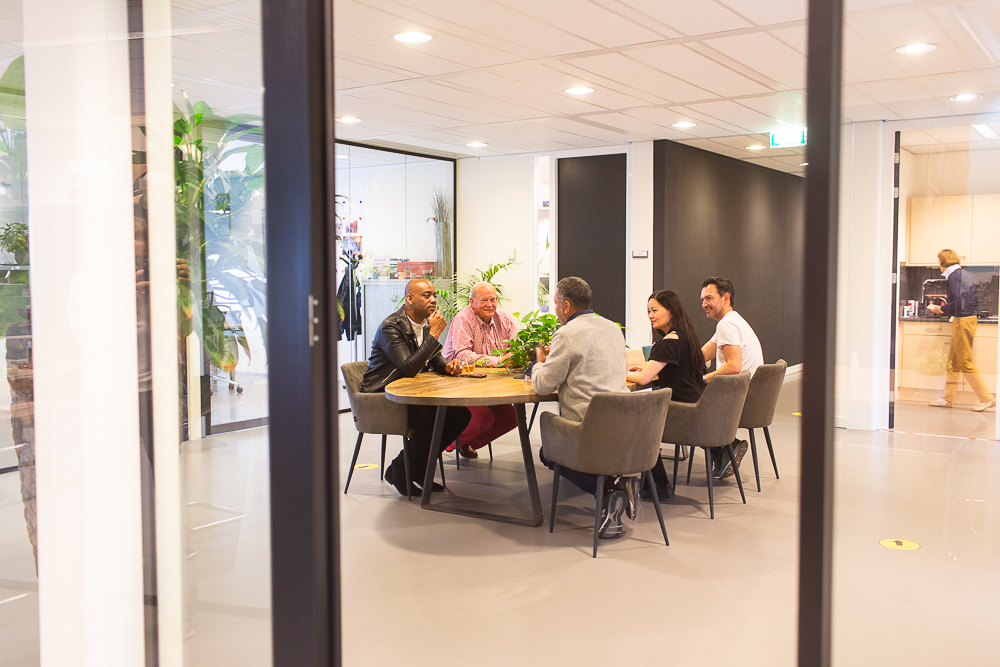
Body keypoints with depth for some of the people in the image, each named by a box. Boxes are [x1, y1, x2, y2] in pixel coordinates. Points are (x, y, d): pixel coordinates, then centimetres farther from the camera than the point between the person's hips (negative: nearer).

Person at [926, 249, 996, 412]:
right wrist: (949, 300, 22)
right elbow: (969, 299, 16)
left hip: (962, 321, -10)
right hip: (970, 318, 10)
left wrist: (941, 310, -7)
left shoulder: (954, 276, -14)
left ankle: (987, 399, -1)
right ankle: (948, 398, 16)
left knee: (965, 363, -4)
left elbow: (957, 303, -20)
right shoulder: (967, 274, 14)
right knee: (953, 361, 12)